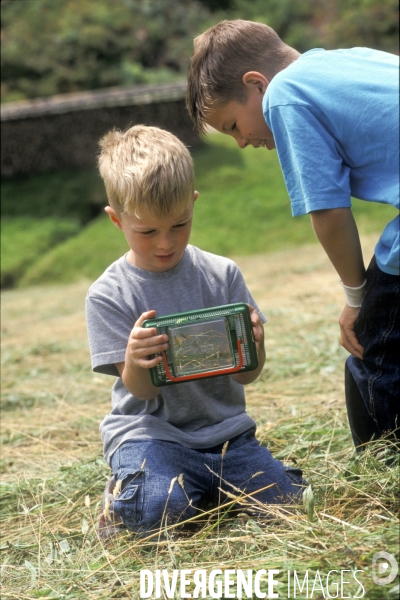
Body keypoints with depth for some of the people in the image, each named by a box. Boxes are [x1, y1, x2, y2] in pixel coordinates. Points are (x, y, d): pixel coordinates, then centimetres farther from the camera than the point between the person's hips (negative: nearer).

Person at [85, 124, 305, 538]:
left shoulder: (222, 275, 1)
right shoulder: (108, 296, -6)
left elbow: (247, 375, 2)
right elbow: (141, 389, -8)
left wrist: (254, 344, -23)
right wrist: (135, 361, -33)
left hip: (222, 426, 4)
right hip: (149, 431, -3)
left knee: (284, 500, -14)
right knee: (161, 510, -31)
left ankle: (204, 484, 14)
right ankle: (125, 492, 5)